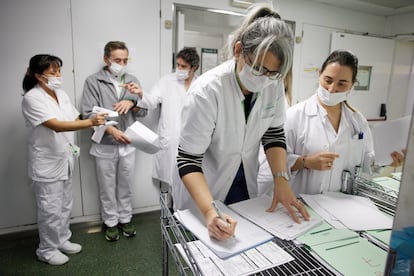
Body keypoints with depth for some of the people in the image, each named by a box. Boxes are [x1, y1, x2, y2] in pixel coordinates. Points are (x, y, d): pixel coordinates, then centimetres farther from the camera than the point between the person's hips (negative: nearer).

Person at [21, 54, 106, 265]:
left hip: (65, 159, 7)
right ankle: (47, 250, 28)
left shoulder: (61, 94, 5)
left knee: (65, 205, 19)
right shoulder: (32, 98, -19)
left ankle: (62, 240, 38)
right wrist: (90, 122, -41)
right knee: (50, 209, 7)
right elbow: (57, 126, -30)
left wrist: (97, 121, -9)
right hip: (47, 164, -7)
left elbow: (74, 120, 9)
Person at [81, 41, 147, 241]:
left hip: (128, 144, 3)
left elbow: (143, 111, 5)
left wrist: (132, 102, -17)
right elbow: (89, 114, -11)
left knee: (125, 186, 15)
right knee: (107, 188, 12)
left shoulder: (132, 80, 6)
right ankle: (111, 222, 31)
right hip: (104, 145, -2)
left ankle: (125, 219, 34)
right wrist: (111, 130, -24)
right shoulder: (93, 81, -4)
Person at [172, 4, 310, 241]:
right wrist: (209, 211, -40)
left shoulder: (274, 85, -16)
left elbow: (274, 134, -4)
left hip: (245, 185, 5)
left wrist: (281, 180, -17)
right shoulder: (206, 91, -31)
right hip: (203, 191, -4)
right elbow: (188, 159, -28)